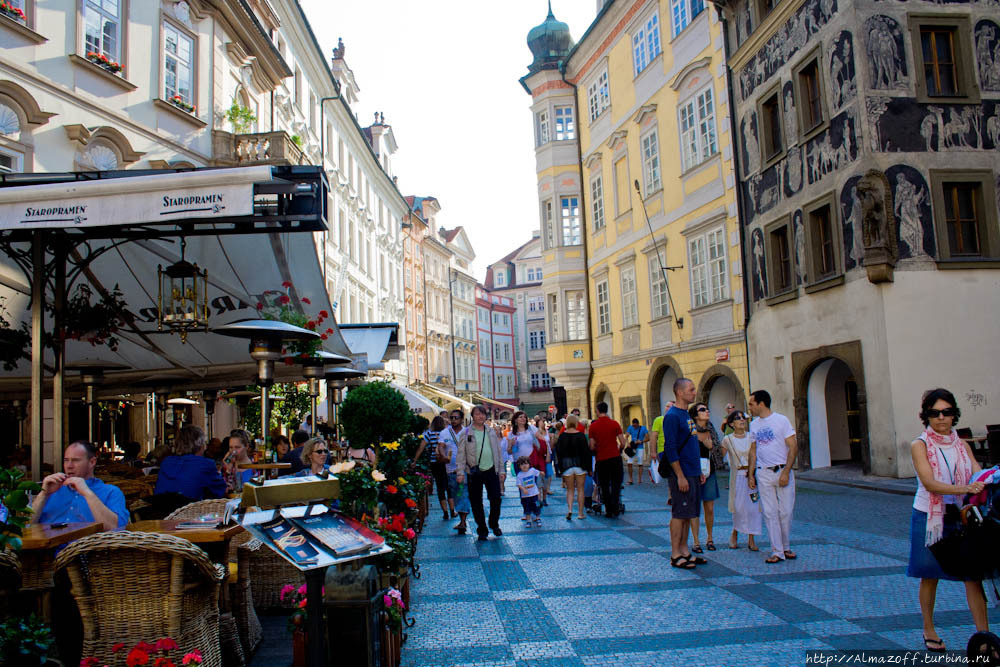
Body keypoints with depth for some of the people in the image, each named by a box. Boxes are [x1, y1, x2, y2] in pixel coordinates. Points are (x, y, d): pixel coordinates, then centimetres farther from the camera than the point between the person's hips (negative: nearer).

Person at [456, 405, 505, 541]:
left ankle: (494, 524, 23)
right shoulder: (466, 433, 0)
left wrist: (501, 470, 11)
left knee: (496, 499, -1)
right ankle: (482, 530, 17)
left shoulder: (491, 432, 10)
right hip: (474, 472, -2)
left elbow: (498, 452, 15)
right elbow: (461, 454, -2)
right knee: (476, 503, 4)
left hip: (491, 470, 2)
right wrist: (460, 472, -10)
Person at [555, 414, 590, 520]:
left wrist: (561, 468, 8)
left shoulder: (562, 436, -3)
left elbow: (558, 452, 0)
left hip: (566, 466, 1)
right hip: (580, 465, -1)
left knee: (569, 489, 10)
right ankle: (580, 513, 10)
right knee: (580, 489, 8)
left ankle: (569, 509, -10)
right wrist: (588, 468, 1)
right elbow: (586, 451, -6)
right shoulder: (580, 435, -7)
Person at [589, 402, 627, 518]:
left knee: (605, 486, 10)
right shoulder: (614, 424, -3)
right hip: (615, 458, 0)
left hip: (601, 460, 1)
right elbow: (623, 443, -5)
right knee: (616, 484, 8)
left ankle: (609, 511, 10)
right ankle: (615, 508, -4)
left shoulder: (593, 426, -2)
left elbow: (592, 446, -3)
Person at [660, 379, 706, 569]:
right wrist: (680, 476, -20)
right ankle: (675, 555, 3)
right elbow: (671, 449, -18)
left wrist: (699, 472, 19)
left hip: (693, 474, 9)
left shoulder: (687, 415, 15)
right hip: (681, 475, -9)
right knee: (679, 514, -4)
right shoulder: (672, 416, -14)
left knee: (688, 514, 12)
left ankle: (684, 551, 20)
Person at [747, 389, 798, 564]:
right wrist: (750, 475, 8)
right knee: (770, 513, 1)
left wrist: (786, 472, -14)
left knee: (786, 512, 0)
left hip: (783, 471, -3)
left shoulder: (781, 420, -4)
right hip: (763, 473, 4)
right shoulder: (754, 424, 11)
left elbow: (793, 447, -6)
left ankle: (786, 547, 19)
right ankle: (777, 551, 5)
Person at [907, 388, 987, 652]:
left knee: (973, 573, -4)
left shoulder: (962, 445, 8)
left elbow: (979, 476, -3)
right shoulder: (920, 445, -7)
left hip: (961, 517, 3)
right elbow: (930, 484, -18)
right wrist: (965, 488, -33)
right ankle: (929, 631, 23)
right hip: (929, 517, -3)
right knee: (930, 576, 8)